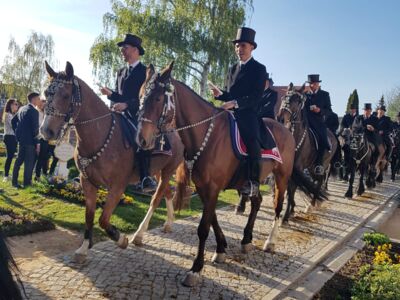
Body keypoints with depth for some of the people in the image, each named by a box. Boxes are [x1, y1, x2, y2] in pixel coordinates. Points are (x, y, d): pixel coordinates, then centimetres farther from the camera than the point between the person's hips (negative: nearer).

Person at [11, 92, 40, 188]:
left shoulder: (22, 109, 11)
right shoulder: (34, 111, -16)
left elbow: (13, 121, 17)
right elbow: (35, 128, -18)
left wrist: (17, 132, 19)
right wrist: (37, 142, -10)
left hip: (21, 138, 8)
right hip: (29, 140, -8)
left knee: (19, 159, 15)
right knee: (29, 162, 2)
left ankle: (14, 181, 20)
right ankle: (27, 182, 9)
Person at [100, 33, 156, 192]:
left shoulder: (146, 71, -1)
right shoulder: (121, 72, 19)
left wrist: (126, 104, -23)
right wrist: (110, 94, -1)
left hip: (139, 116, -6)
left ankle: (145, 178, -29)